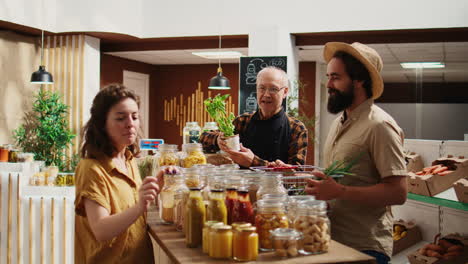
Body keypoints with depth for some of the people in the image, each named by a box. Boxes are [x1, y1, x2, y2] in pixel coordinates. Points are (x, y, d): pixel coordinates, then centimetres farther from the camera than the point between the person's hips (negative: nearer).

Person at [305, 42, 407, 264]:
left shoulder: (380, 126, -15)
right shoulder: (339, 122, 12)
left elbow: (397, 192, -21)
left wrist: (339, 191, -26)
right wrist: (319, 184, 2)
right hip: (332, 240, 8)